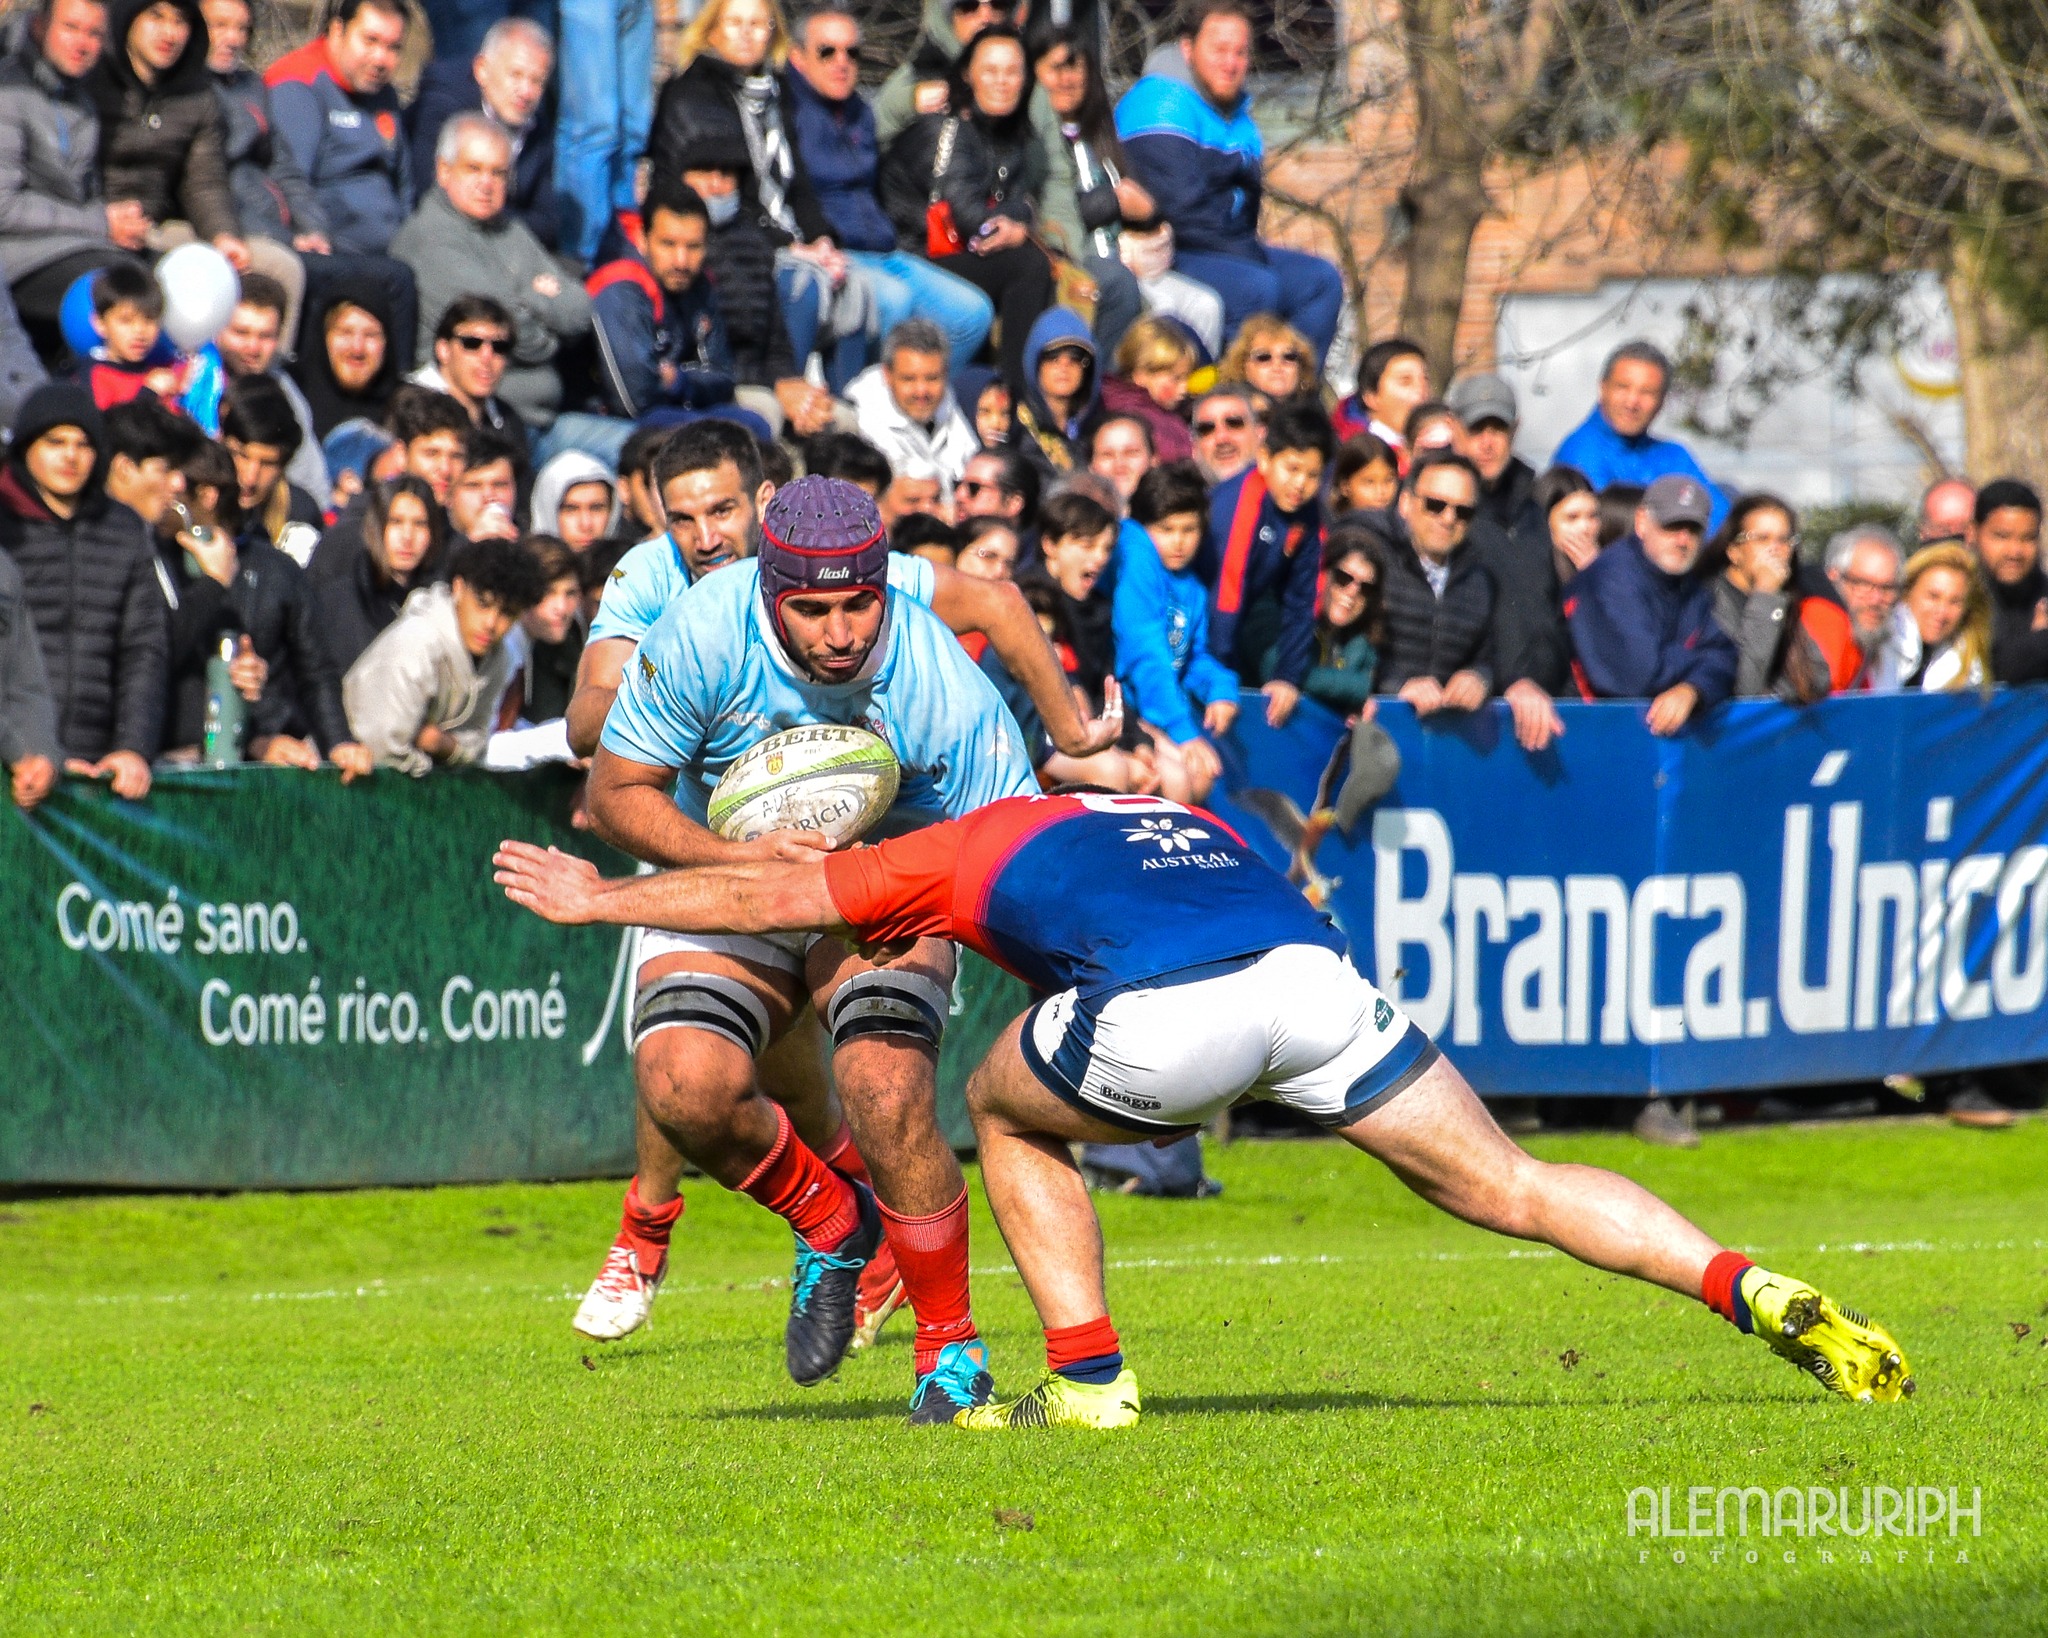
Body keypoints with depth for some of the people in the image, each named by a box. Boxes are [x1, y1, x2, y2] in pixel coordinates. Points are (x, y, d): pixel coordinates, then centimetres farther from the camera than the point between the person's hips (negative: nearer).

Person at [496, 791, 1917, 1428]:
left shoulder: (973, 848, 30)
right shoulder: (1188, 819, 41)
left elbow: (771, 892, 34)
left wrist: (599, 897, 47)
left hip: (1167, 1012, -4)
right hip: (1315, 970, 4)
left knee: (1009, 1112, 26)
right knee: (1509, 1185, 9)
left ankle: (1091, 1378, 18)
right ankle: (1754, 1293, -9)